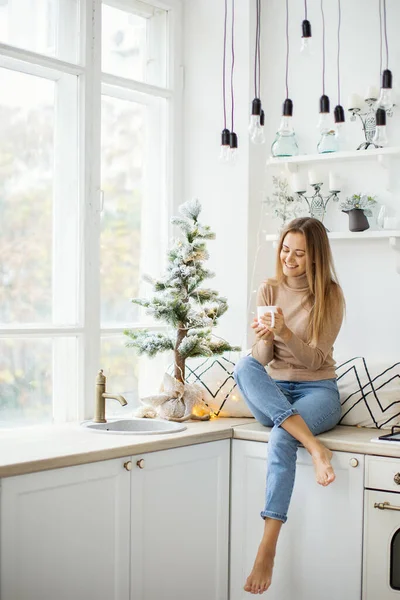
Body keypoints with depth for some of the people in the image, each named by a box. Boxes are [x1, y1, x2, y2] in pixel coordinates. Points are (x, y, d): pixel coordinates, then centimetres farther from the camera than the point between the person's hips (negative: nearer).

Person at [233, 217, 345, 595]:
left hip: (316, 390, -3)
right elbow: (262, 358, 2)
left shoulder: (330, 296, -2)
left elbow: (314, 359, -8)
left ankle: (267, 550, -35)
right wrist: (265, 338, -21)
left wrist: (285, 332, -26)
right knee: (244, 366, -31)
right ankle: (314, 446, -40)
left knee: (281, 440, -35)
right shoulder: (269, 290, 6)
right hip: (273, 394, 3)